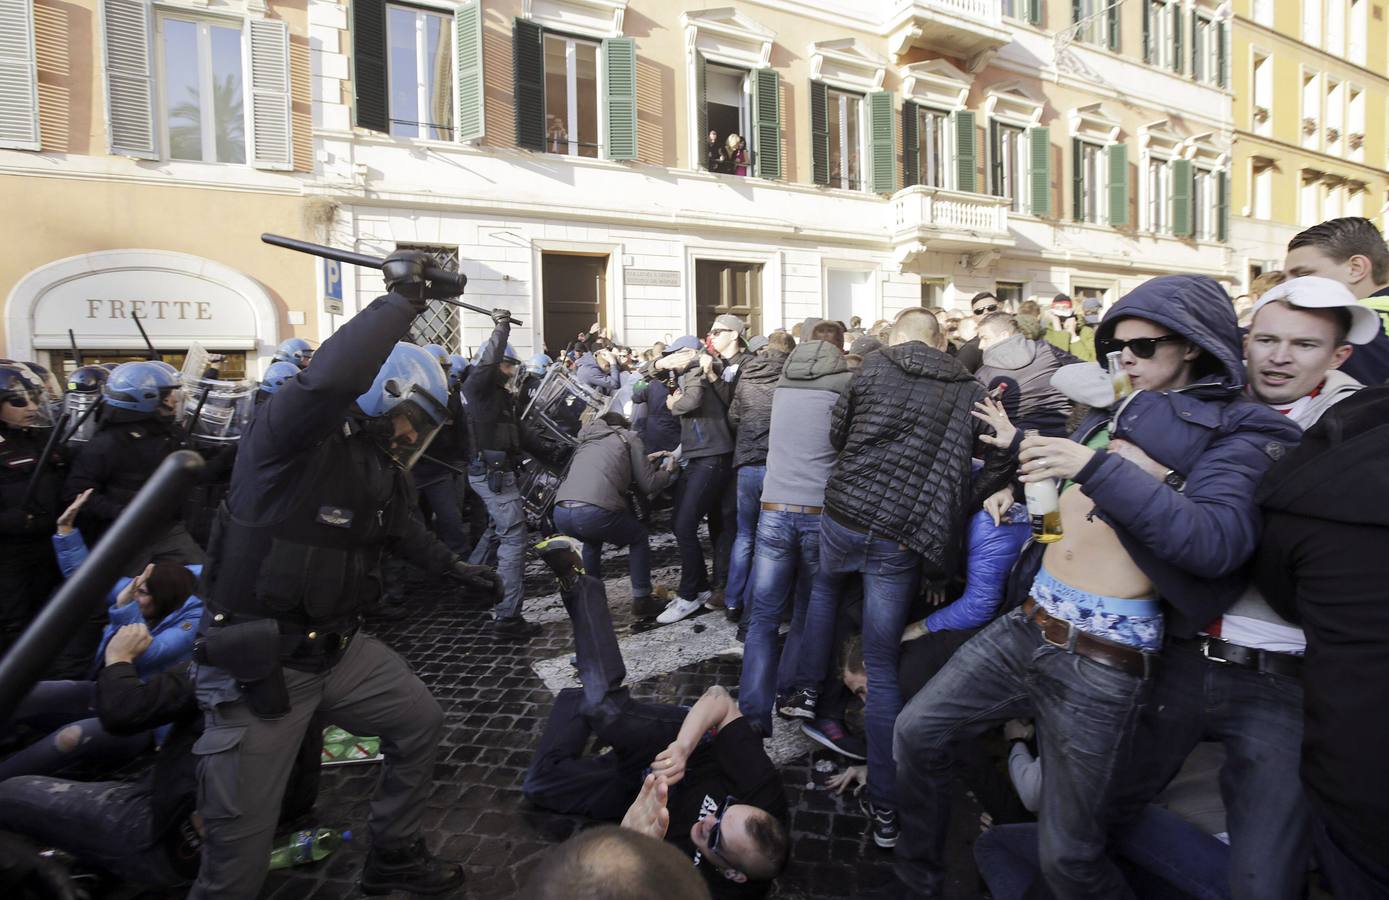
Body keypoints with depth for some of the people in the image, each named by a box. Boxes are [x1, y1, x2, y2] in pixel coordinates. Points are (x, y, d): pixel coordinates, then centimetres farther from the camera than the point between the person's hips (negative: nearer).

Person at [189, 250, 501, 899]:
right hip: (257, 667, -8)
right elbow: (329, 378, -44)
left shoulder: (380, 463, 6)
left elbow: (402, 530, 24)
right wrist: (402, 297, -33)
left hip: (337, 647, 8)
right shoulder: (292, 434, -19)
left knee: (419, 721, 16)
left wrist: (456, 569, 29)